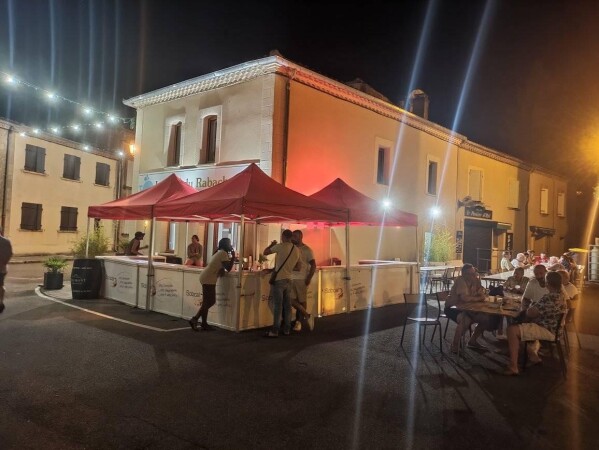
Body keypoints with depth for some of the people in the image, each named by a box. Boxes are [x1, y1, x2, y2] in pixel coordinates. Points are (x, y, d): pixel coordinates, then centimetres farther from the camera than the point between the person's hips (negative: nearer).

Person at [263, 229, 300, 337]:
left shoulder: (280, 246, -13)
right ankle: (287, 329, 17)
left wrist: (271, 245, 12)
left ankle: (275, 331, -1)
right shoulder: (296, 250, 8)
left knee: (278, 305, -4)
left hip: (278, 280, -6)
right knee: (287, 305, 11)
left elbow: (265, 252, -4)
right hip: (288, 280, 6)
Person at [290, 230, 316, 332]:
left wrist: (309, 278, -14)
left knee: (302, 301, 2)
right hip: (291, 279, 5)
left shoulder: (307, 250, -4)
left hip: (302, 279, -5)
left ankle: (299, 322, 15)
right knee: (292, 301, -1)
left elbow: (313, 265, -6)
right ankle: (307, 316, 13)